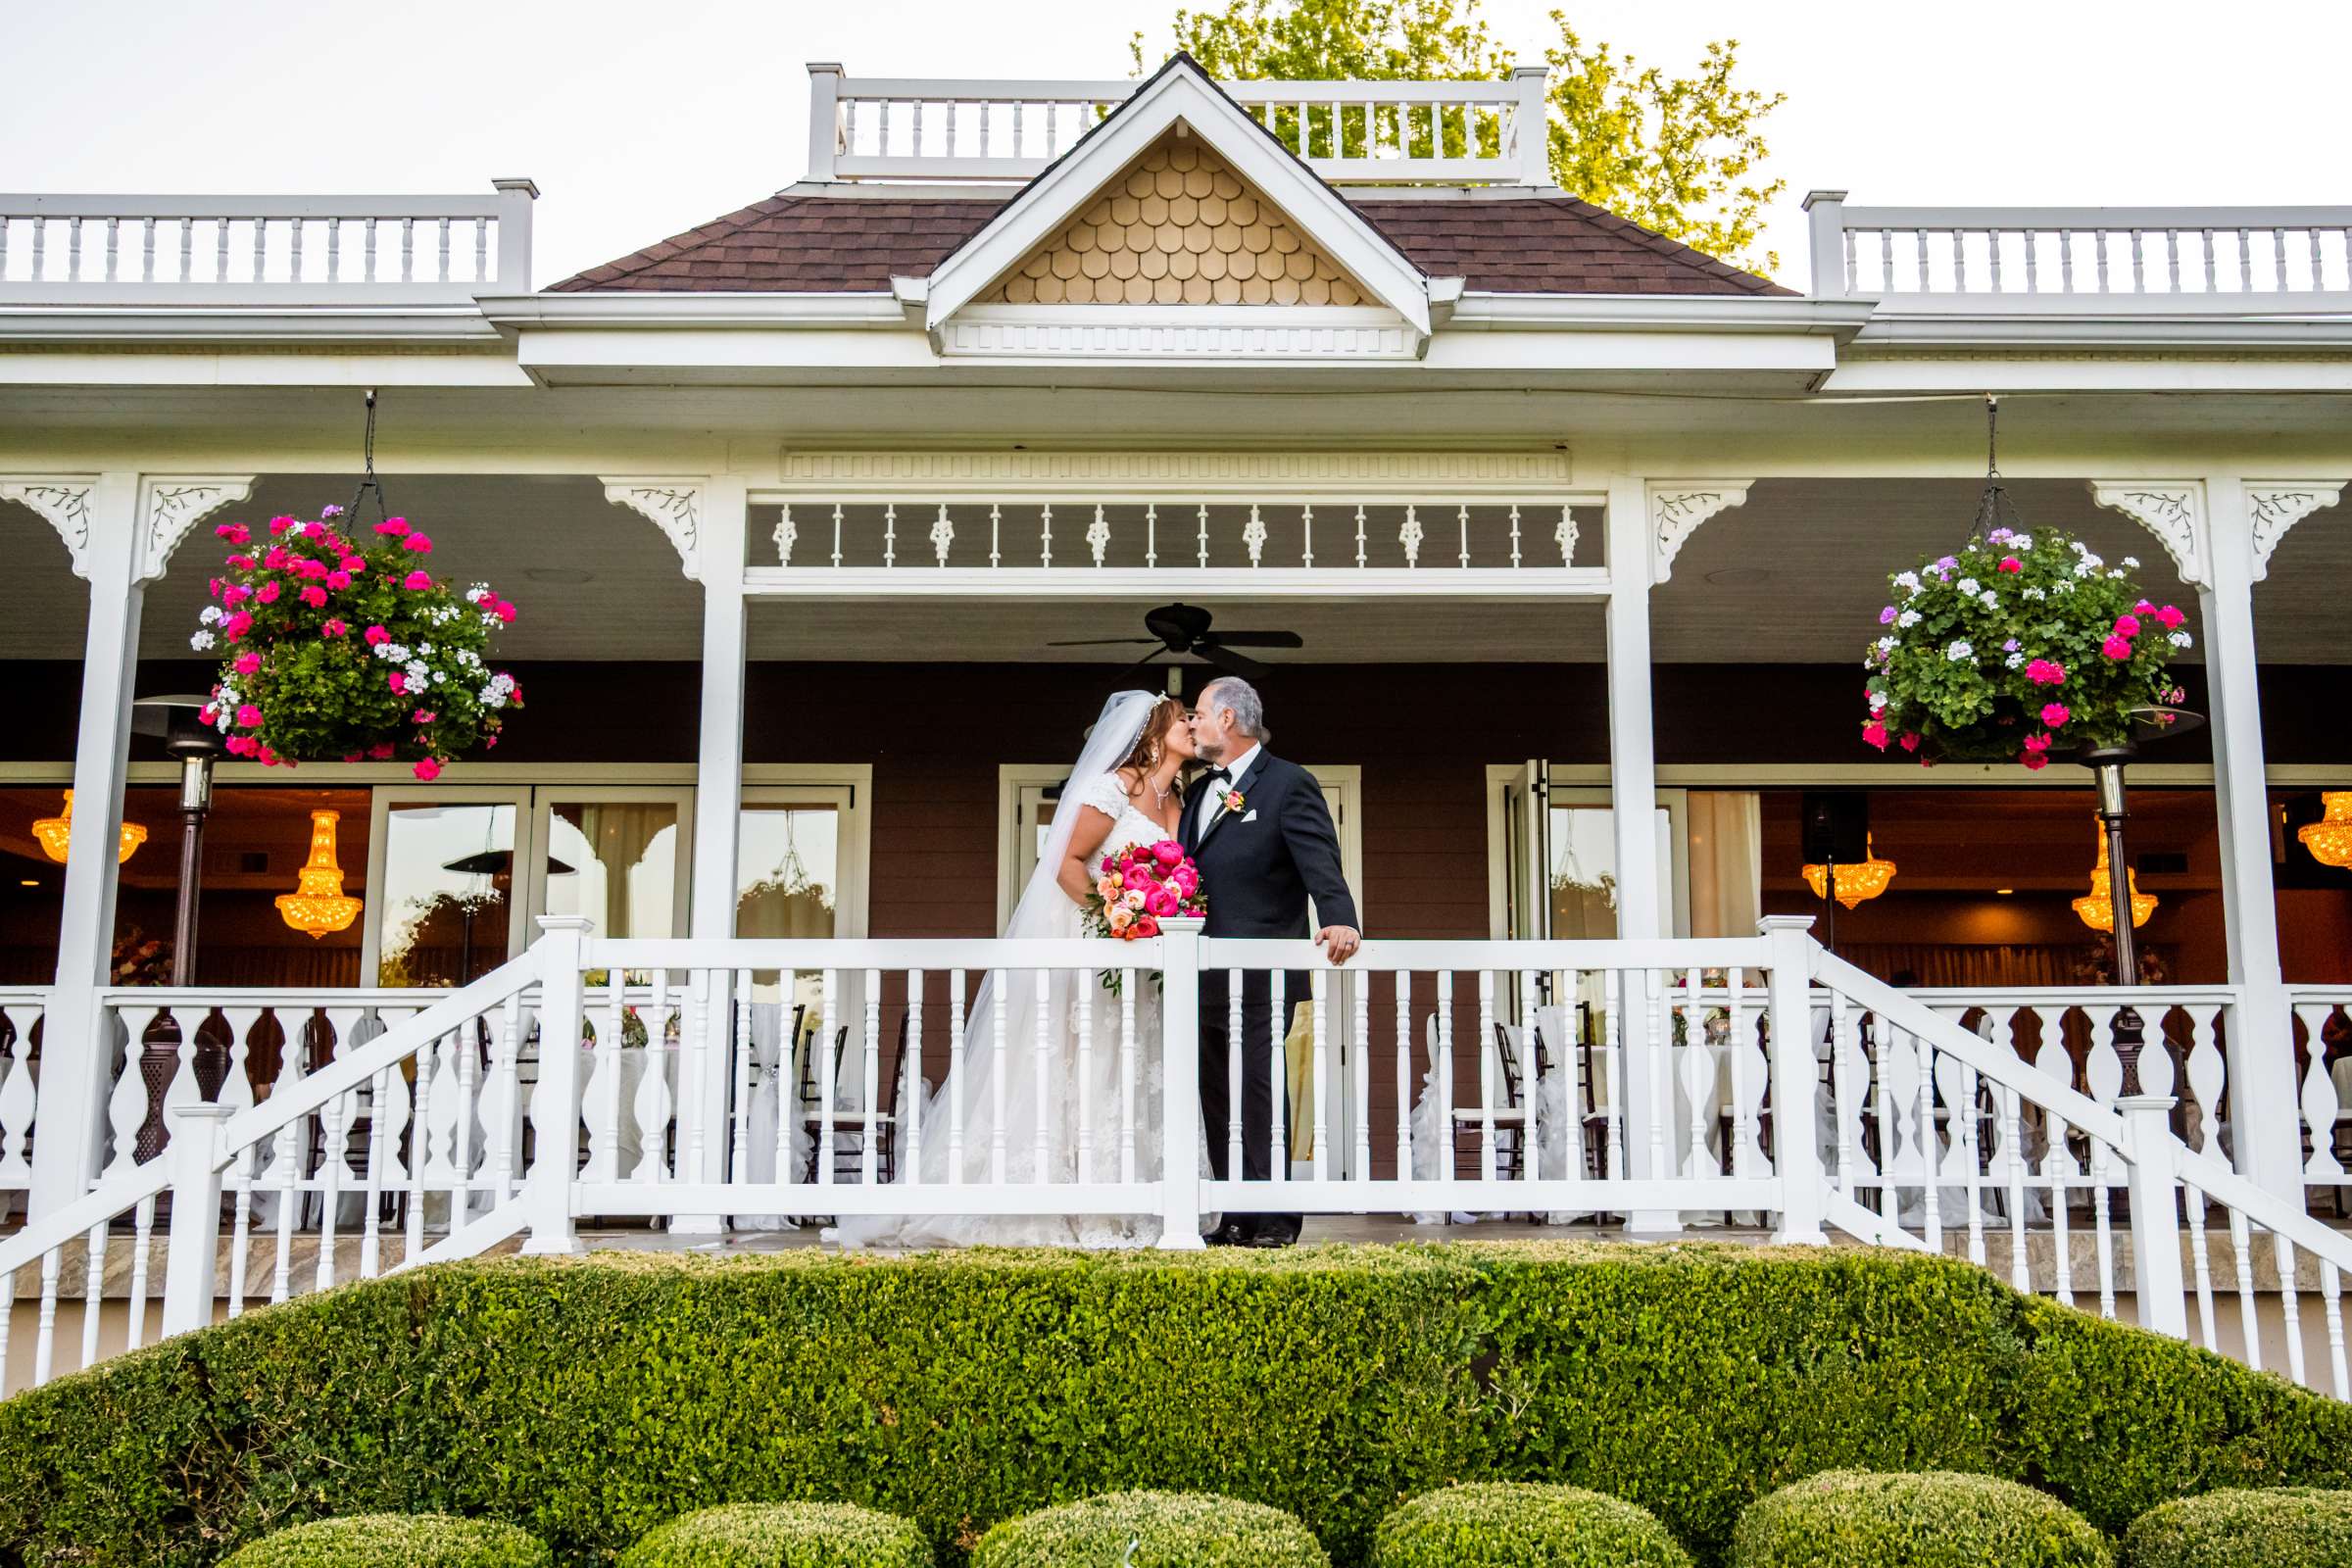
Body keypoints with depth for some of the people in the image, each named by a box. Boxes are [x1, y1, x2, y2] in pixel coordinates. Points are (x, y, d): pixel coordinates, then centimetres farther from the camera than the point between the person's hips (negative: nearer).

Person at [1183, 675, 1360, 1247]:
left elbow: (1321, 864, -17)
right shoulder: (1200, 791, 19)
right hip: (1205, 980, 8)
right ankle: (1237, 1220, 17)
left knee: (1259, 1099, -4)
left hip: (1259, 979, -8)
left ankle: (1274, 1221, 3)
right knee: (1219, 1103, 10)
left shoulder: (1289, 784, -6)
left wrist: (1340, 920, -33)